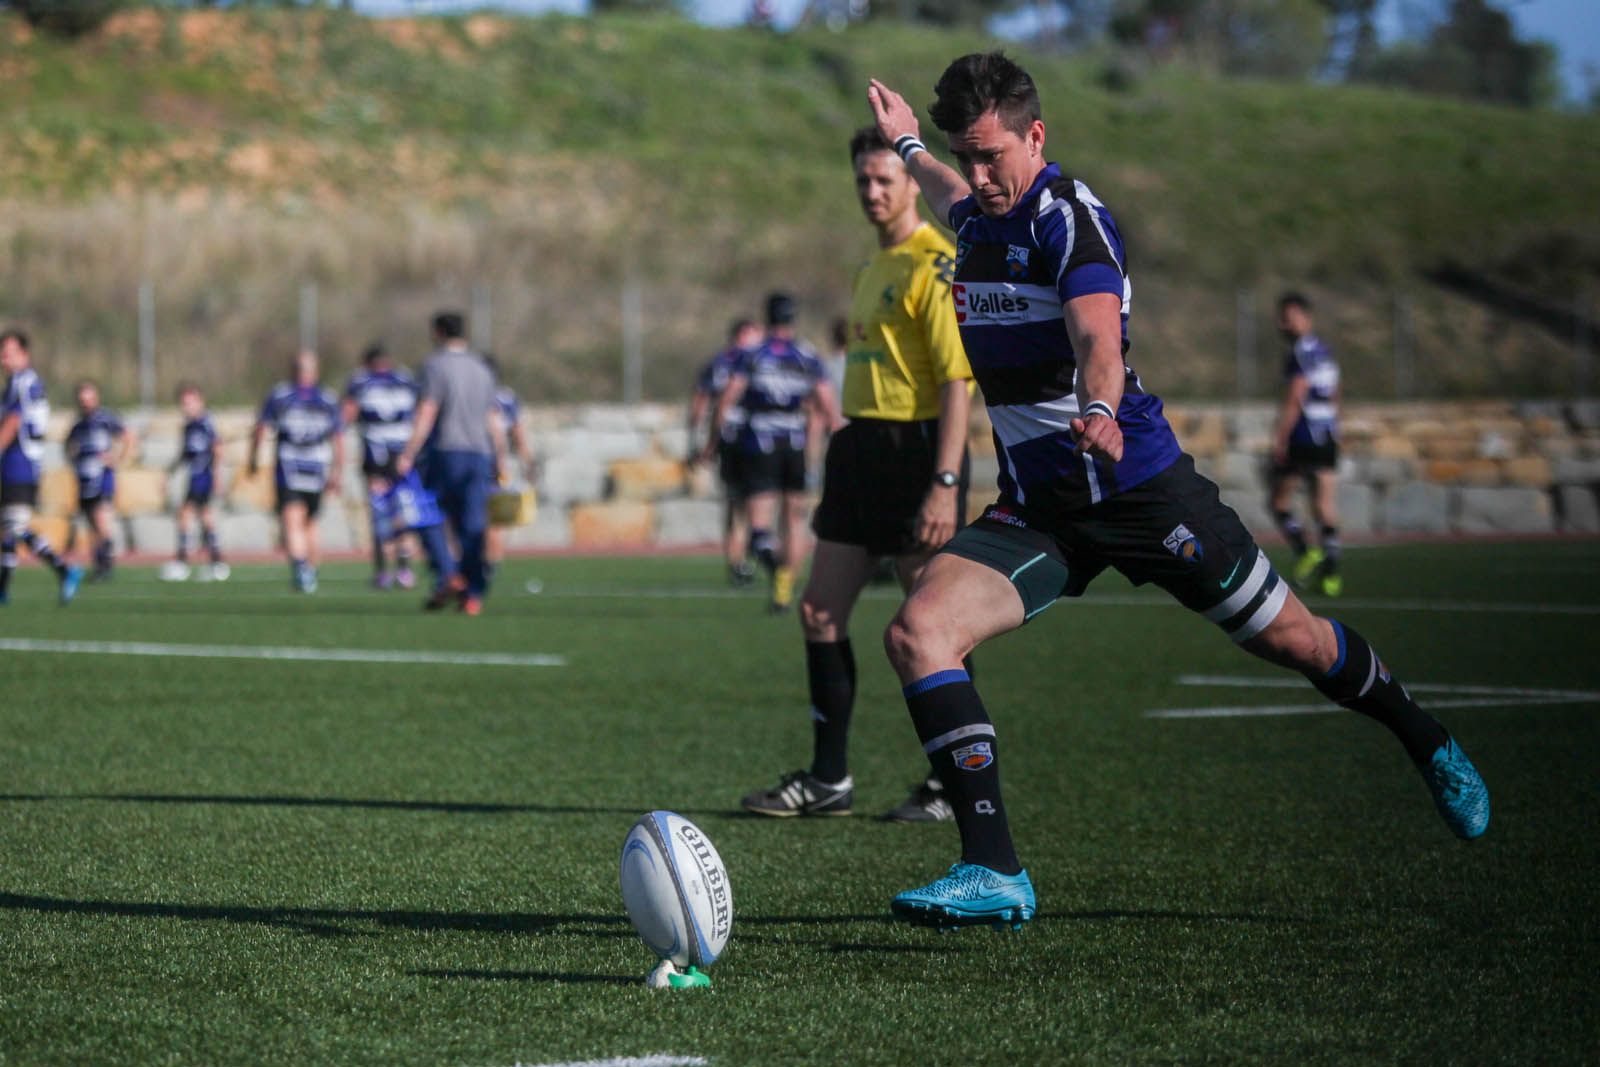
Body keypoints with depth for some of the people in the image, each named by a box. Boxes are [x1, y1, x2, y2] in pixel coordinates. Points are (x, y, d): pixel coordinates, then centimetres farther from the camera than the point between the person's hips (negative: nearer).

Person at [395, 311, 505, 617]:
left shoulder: (436, 365, -3)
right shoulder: (481, 369, 16)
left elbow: (426, 413, -12)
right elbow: (492, 421, 17)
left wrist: (408, 455, -14)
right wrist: (499, 459, 23)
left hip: (446, 451, -5)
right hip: (479, 454, 5)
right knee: (473, 527, 3)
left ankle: (449, 577, -15)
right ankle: (474, 595, -2)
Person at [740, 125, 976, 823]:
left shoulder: (938, 266, -11)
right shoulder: (875, 268, 18)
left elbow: (958, 380, -17)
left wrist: (946, 483, -23)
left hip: (916, 450, -9)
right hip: (862, 446, 9)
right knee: (821, 610, 5)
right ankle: (829, 779, 11)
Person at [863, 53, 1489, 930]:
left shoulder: (1071, 216, -16)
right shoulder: (979, 214, 7)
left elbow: (1098, 338, -34)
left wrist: (1098, 410, -54)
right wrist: (907, 147, 49)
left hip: (1139, 486, -6)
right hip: (1033, 509, 6)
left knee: (1292, 639, 7)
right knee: (916, 632, -18)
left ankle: (1430, 747, 38)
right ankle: (993, 873, -19)